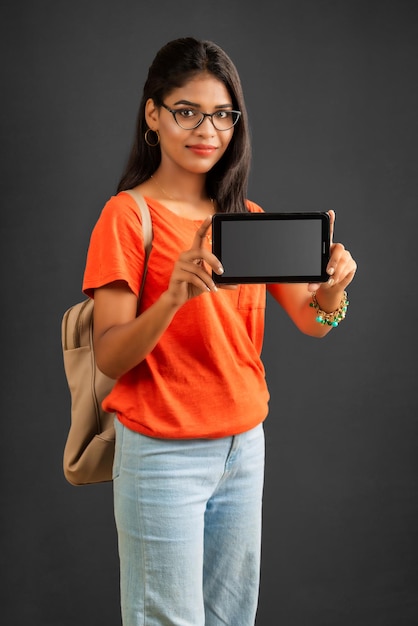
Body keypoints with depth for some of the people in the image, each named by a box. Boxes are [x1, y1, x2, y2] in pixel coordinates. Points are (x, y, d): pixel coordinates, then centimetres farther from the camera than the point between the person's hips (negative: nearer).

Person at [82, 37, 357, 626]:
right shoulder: (128, 214, -9)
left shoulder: (249, 217, 8)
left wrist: (332, 286, -23)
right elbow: (110, 358, -15)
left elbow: (311, 320, -1)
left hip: (244, 446, 6)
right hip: (163, 453, -5)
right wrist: (174, 296, -32)